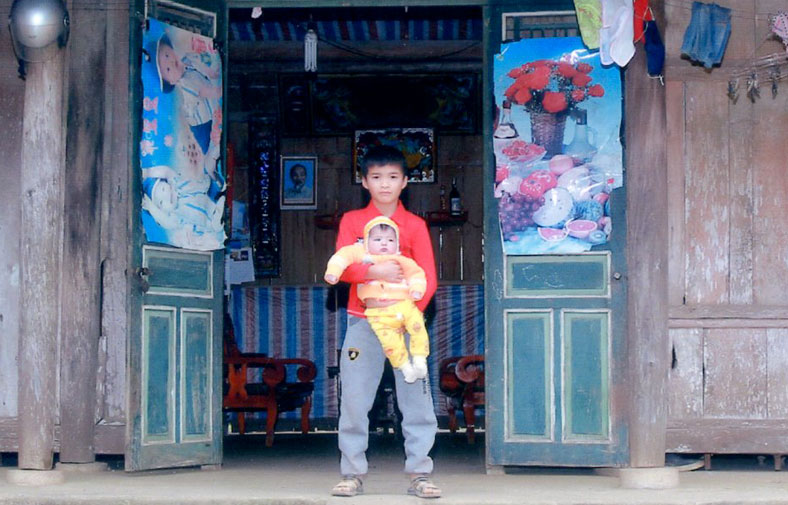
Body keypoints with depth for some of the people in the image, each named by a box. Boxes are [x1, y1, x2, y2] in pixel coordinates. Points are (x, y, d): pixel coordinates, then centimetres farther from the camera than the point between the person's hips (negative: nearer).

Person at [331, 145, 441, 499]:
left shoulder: (415, 226, 6)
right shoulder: (352, 221, 7)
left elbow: (428, 279, 0)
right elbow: (341, 267, -6)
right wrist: (374, 271, -23)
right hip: (363, 322, 0)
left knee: (416, 398, -3)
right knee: (354, 399, -1)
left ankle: (419, 474, 3)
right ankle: (353, 474, 8)